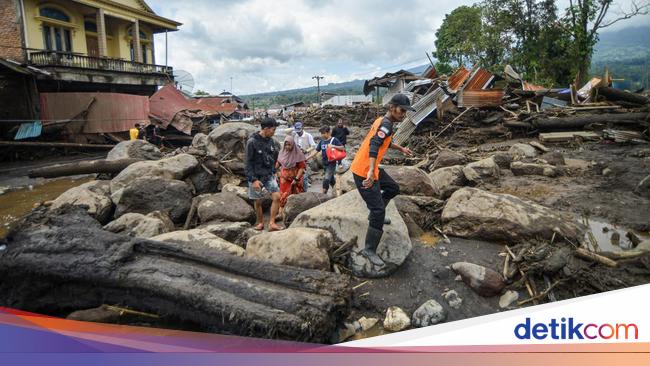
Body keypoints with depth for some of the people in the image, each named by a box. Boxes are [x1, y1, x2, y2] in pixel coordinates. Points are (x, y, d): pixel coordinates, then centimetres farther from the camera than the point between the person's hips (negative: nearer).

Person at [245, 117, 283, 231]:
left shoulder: (271, 140, 4)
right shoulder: (252, 142, -14)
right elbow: (248, 163, -14)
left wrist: (273, 172, 12)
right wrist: (253, 179, -18)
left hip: (269, 175, 5)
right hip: (256, 177, -4)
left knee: (277, 197, -10)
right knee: (258, 202, 6)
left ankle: (272, 223, -3)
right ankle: (260, 222, 28)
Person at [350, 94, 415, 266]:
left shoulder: (382, 121, 11)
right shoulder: (386, 124, -18)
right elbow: (373, 146, -35)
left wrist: (401, 149, 43)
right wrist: (371, 171, -48)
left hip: (371, 169, 10)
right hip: (364, 172, -10)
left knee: (393, 188, 25)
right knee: (378, 211, -10)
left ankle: (375, 215, 40)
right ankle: (369, 250, -1)